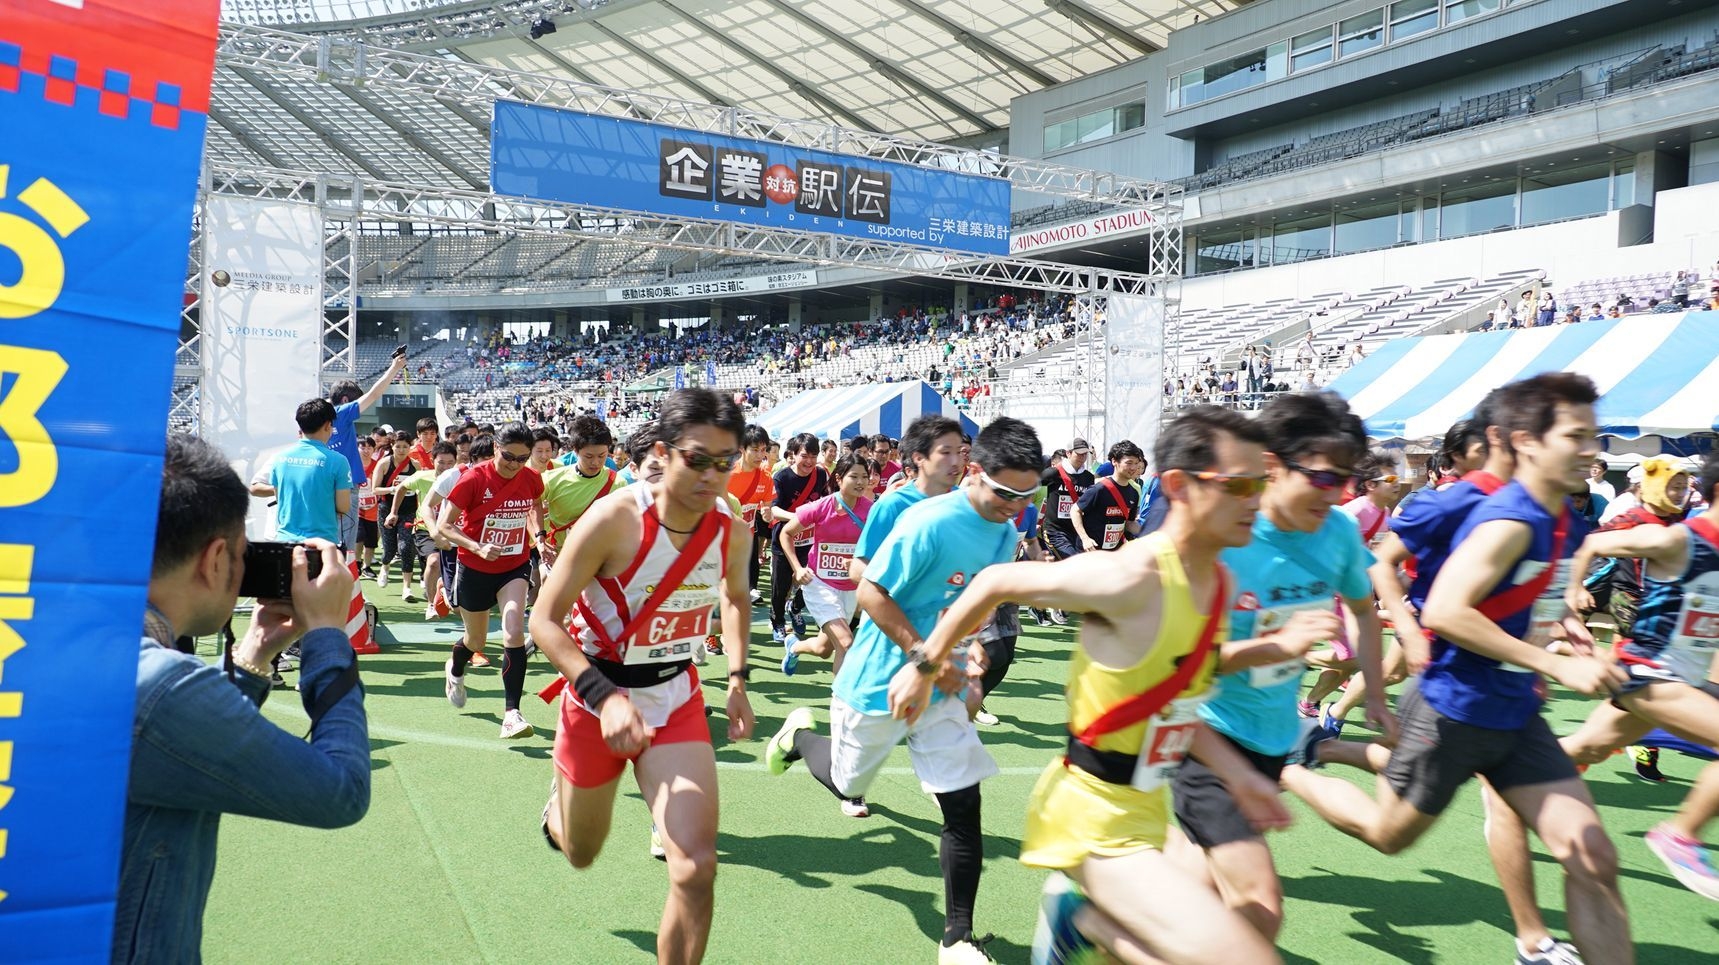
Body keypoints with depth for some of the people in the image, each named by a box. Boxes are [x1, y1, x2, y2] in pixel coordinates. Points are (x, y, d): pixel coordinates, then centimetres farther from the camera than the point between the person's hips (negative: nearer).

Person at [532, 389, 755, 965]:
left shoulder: (732, 534, -9)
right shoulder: (613, 520, -24)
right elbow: (545, 621, -19)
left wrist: (737, 679, 6)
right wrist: (605, 698, -31)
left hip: (677, 700, 2)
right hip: (598, 696, -2)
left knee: (696, 868, -12)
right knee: (580, 853, 21)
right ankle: (560, 793, 57)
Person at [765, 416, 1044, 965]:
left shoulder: (1006, 535, 1)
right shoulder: (930, 522, -24)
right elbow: (872, 593, -21)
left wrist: (969, 654, -2)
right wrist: (926, 658, -23)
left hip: (942, 690, 6)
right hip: (879, 684, -5)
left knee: (964, 807, -1)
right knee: (846, 783, 16)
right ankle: (800, 734, 49)